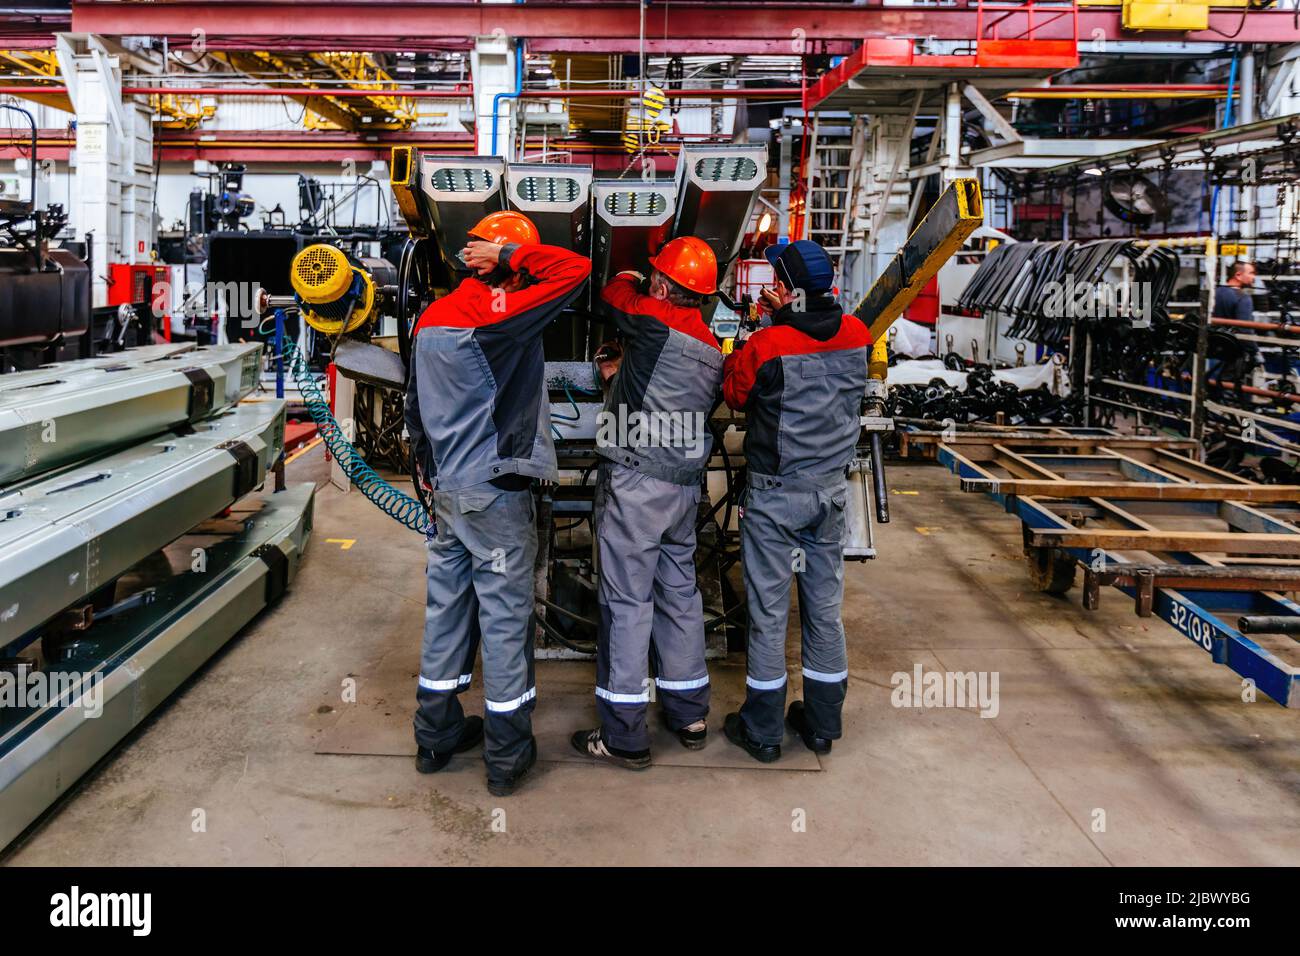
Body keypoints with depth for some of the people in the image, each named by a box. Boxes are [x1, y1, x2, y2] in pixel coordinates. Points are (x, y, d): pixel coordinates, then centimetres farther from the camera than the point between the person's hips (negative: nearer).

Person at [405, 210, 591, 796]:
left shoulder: (431, 319, 8)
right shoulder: (501, 313, -16)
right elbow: (575, 270, -17)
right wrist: (509, 254, -9)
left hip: (446, 489, 7)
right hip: (495, 490, -7)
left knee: (446, 604, 15)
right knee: (505, 613, 2)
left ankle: (436, 734, 28)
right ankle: (507, 754, 13)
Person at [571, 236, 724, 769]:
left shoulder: (655, 321, -12)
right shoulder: (711, 349, 11)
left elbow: (612, 293, 4)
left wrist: (630, 279, 25)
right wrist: (623, 369, 29)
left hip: (635, 482, -8)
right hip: (685, 486, 8)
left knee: (626, 601, -2)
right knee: (680, 594, 16)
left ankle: (624, 737, 4)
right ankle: (689, 716, 27)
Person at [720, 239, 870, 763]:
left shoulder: (765, 346, -19)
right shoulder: (857, 336, -4)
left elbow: (735, 394, -1)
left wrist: (738, 352, 14)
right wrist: (786, 319, 12)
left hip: (775, 495, -5)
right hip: (831, 489, 5)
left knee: (769, 611, 5)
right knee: (825, 607, 14)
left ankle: (762, 730, 17)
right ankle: (823, 722, 27)